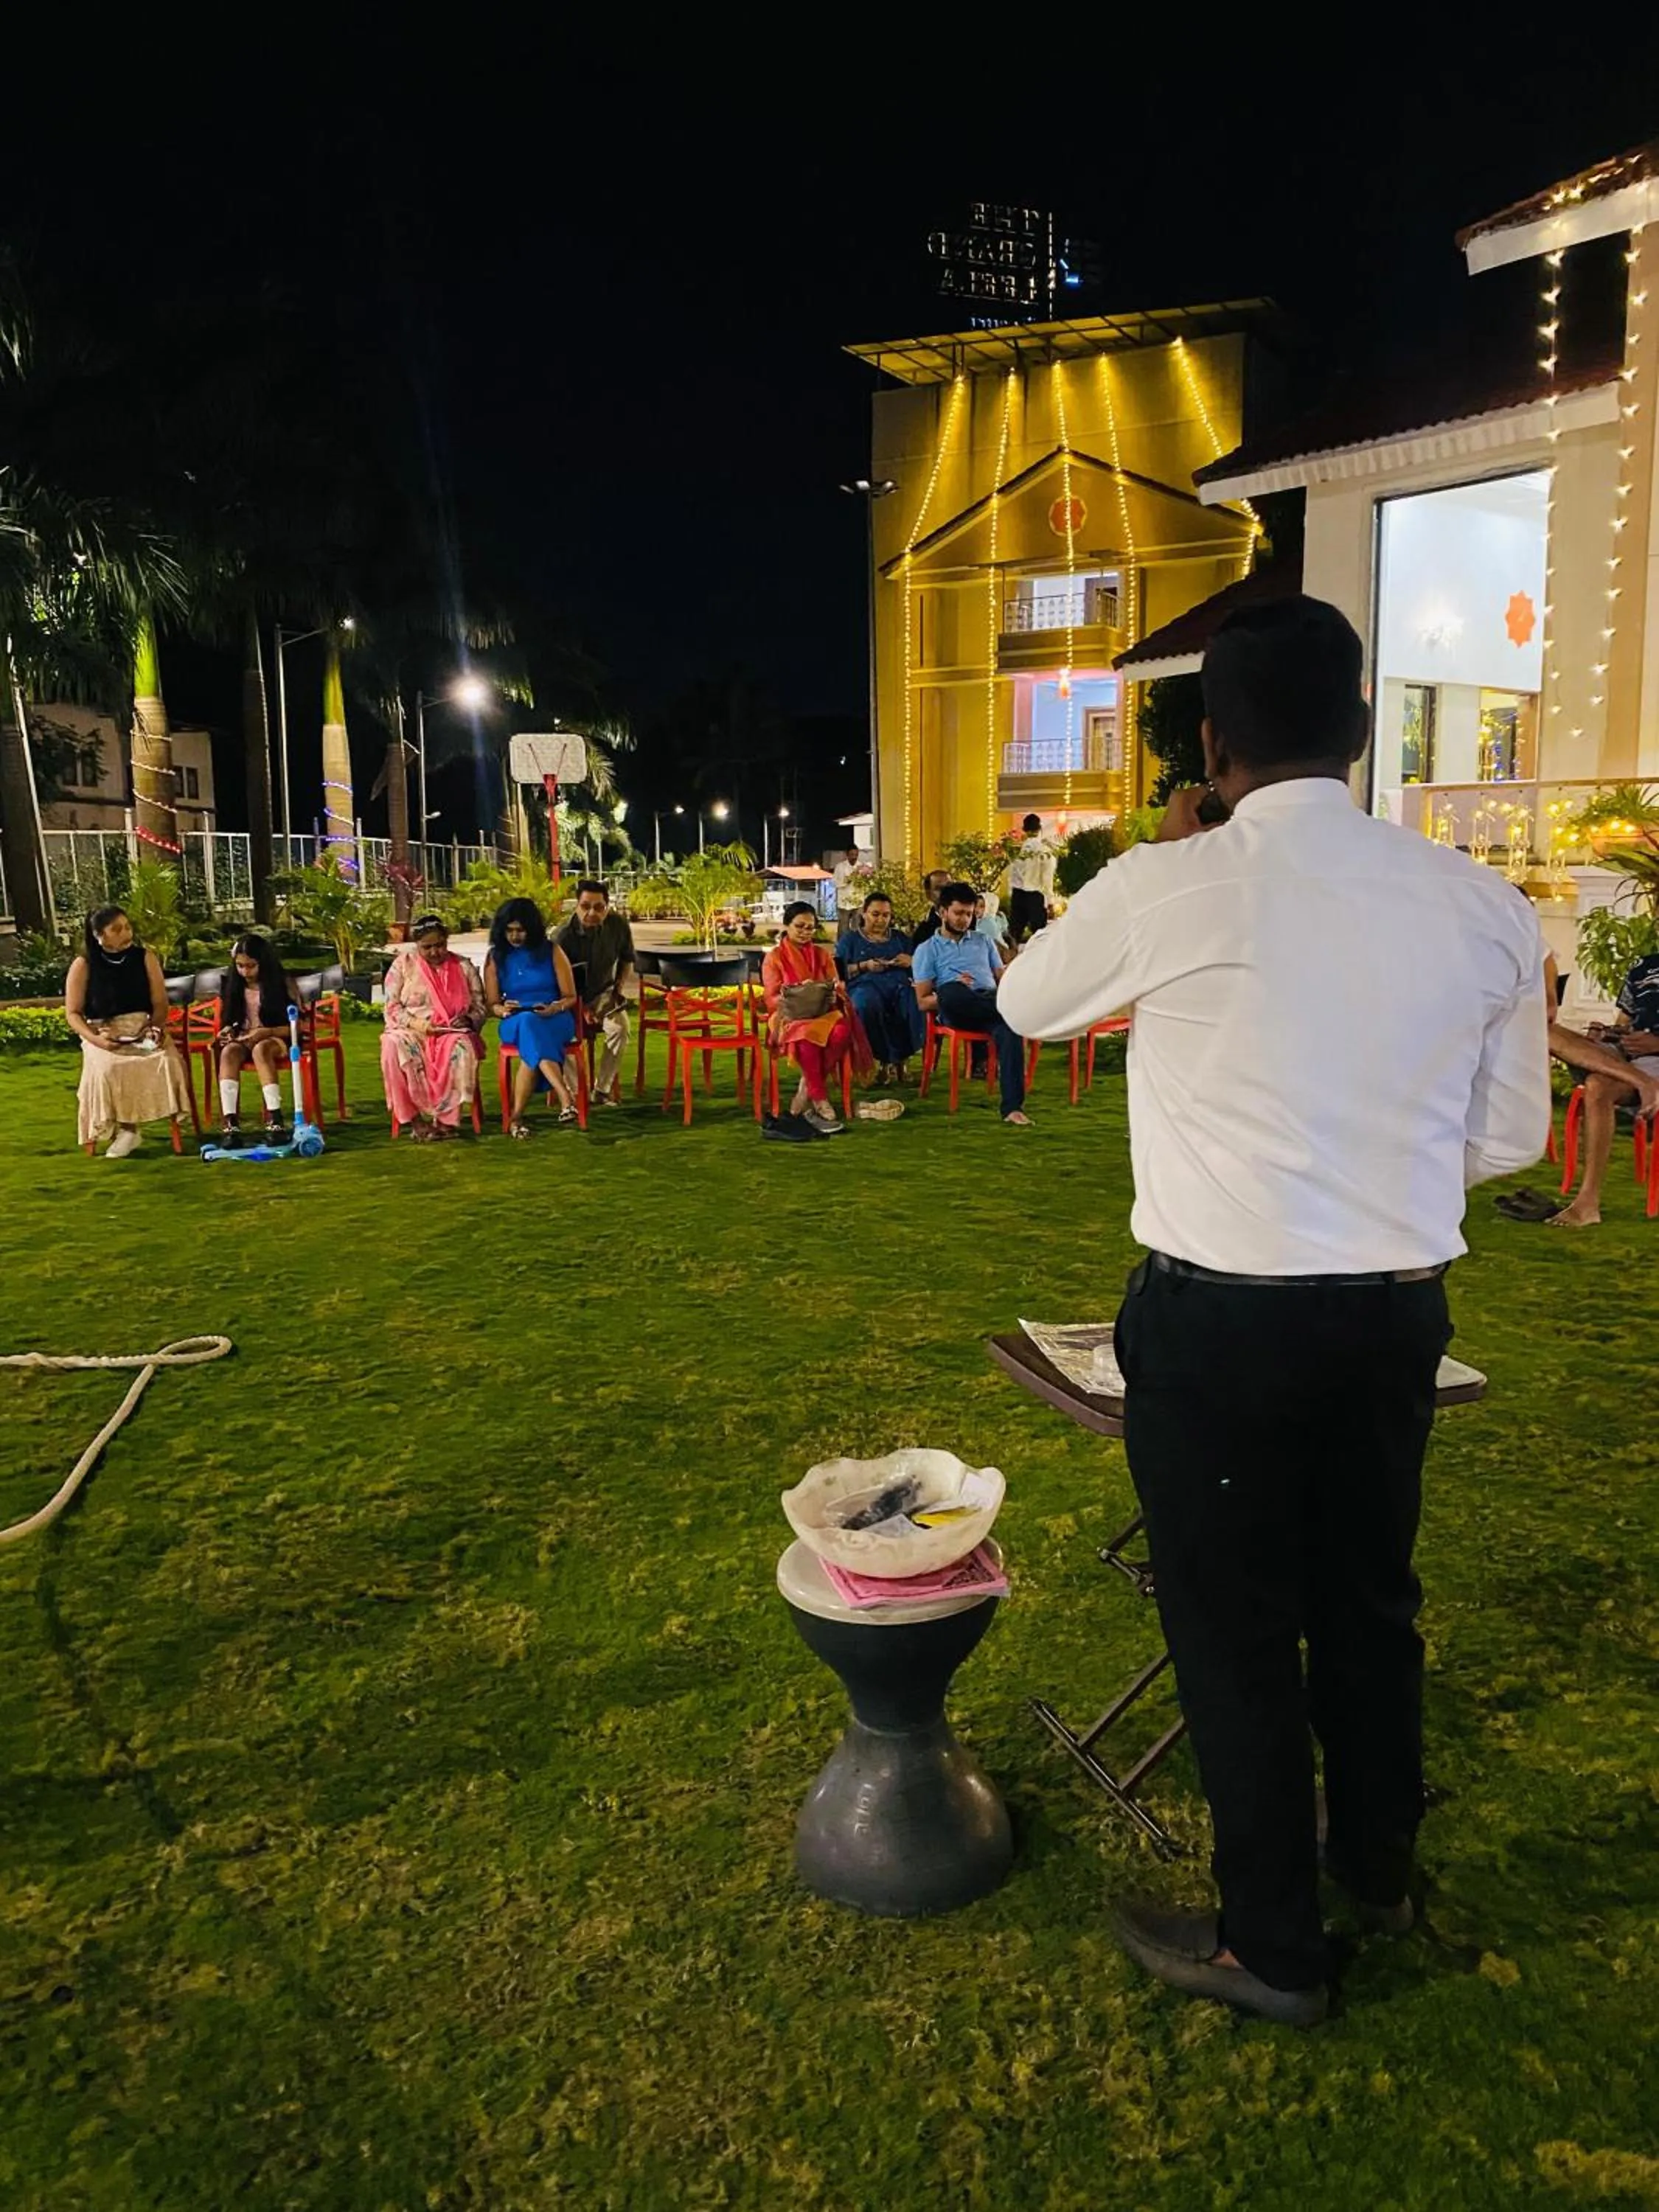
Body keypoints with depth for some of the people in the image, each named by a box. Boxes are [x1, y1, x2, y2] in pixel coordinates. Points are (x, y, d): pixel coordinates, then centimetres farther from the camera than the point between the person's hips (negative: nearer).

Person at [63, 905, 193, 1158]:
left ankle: (127, 1129, -21)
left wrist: (156, 1027, -15)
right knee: (109, 1069, -35)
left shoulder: (145, 959, 6)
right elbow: (73, 1013, 0)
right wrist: (94, 1038, -17)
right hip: (102, 1034, -2)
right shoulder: (83, 965, 0)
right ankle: (122, 1129, -18)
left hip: (143, 1029, 2)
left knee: (166, 1060, -31)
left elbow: (160, 1003, 5)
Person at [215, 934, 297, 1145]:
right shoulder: (235, 987, 10)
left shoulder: (283, 984, -3)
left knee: (260, 1049, -39)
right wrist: (228, 1032, -4)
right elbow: (229, 1020, 20)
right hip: (242, 1040, 4)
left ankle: (275, 1119, -45)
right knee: (228, 1052, -32)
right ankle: (230, 1123, -43)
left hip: (276, 1040, -4)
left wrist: (265, 1032, -20)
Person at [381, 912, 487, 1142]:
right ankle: (414, 1119, -30)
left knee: (461, 1047, -36)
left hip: (452, 1032, 0)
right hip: (411, 1031, 0)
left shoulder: (463, 967, 11)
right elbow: (392, 1008, 3)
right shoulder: (403, 964, 8)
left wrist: (468, 1020, -11)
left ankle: (446, 1119, -32)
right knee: (394, 1046, -35)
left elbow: (480, 1007, 12)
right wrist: (420, 1025, -13)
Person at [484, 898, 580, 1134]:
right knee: (527, 1023, -38)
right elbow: (491, 1004, 10)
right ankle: (565, 1097, -48)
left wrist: (554, 1009, -18)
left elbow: (570, 997, 4)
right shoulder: (496, 957, 10)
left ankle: (517, 1117, -39)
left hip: (555, 1020, -1)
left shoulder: (551, 951, 5)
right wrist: (503, 1010, -15)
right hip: (515, 1023, 1)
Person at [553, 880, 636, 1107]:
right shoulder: (565, 937, -21)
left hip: (603, 994, 2)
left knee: (621, 1027, -28)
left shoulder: (618, 925, -10)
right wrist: (582, 1009, -24)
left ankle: (602, 1089, -18)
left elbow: (627, 958, 12)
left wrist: (622, 982, -4)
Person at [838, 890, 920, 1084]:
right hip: (864, 985, -2)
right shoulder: (850, 939, 19)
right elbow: (840, 971, 6)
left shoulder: (900, 938, 28)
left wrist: (911, 962, 1)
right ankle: (882, 1059, -25)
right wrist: (864, 966, -8)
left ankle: (899, 1057, -19)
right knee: (868, 1004, -40)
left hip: (899, 985, 2)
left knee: (916, 1003, -34)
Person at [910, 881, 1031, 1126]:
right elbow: (923, 1002, 5)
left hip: (991, 1002, 2)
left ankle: (1013, 1107, -42)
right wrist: (950, 995, -15)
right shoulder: (927, 950, 15)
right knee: (949, 991, -41)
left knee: (1009, 1027, -37)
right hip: (956, 1012, -2)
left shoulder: (984, 942, 28)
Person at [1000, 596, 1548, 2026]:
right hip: (1399, 1311, 5)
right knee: (1371, 1597, 24)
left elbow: (1028, 1002, 6)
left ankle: (1273, 1948, 33)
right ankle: (1382, 1876, 49)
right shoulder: (1483, 908, -2)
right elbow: (1510, 1136, 7)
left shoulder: (1161, 891, -15)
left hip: (1216, 1318, -5)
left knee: (1234, 1625, 13)